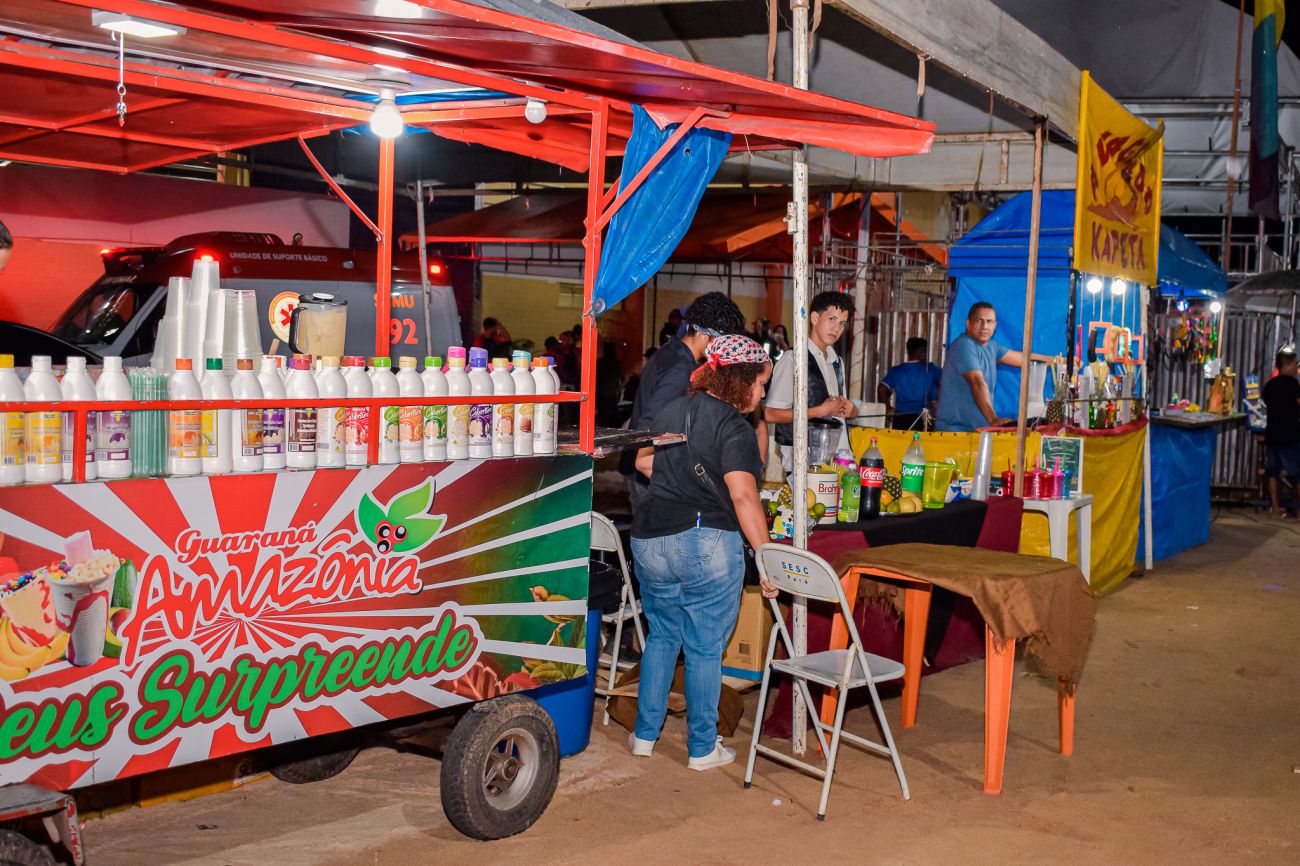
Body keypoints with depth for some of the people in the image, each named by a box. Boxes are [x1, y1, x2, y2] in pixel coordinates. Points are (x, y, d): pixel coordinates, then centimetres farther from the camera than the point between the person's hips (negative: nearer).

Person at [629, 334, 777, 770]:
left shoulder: (672, 410, 10)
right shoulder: (734, 427, -12)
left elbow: (644, 461, 22)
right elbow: (743, 496, -20)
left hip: (650, 541, 6)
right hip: (708, 546, -6)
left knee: (662, 638, 20)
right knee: (705, 649, 6)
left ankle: (644, 735, 26)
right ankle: (702, 748, 17)